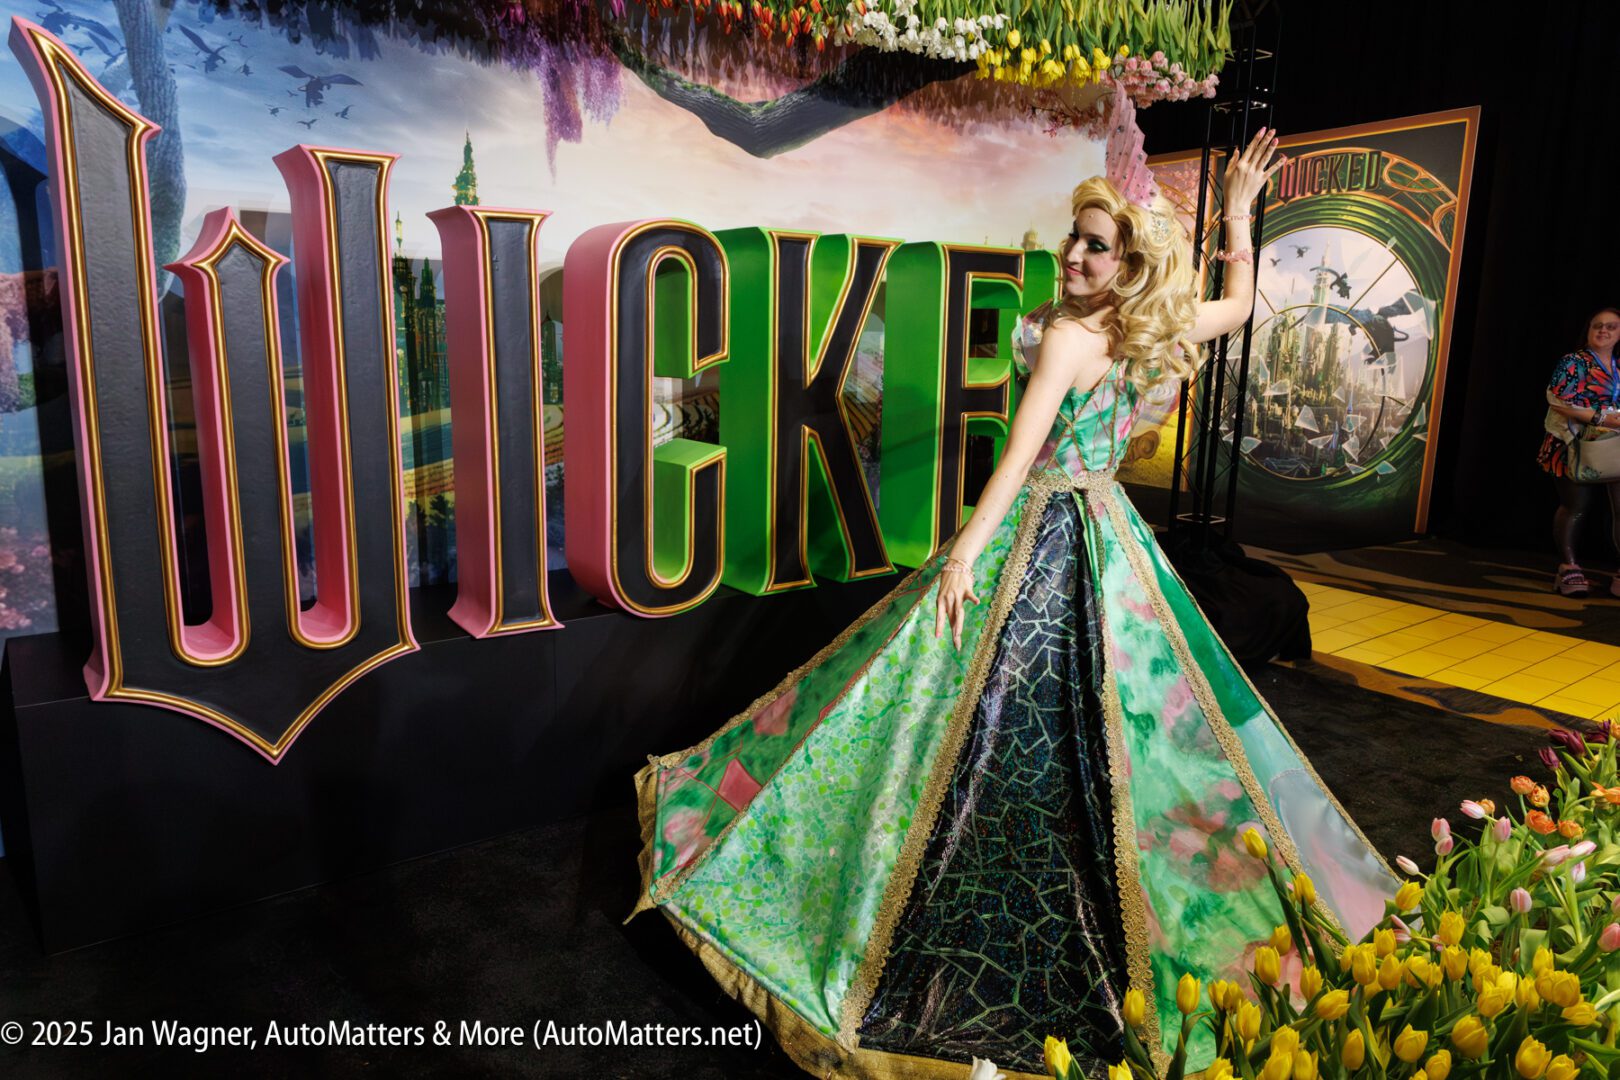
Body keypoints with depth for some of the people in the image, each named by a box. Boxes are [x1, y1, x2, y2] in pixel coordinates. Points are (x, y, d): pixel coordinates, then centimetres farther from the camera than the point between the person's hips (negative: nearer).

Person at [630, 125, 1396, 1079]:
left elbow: (1022, 450, -27)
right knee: (1095, 725, 16)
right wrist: (1240, 209, 25)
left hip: (1043, 536, -7)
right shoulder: (1150, 338, 4)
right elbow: (1241, 303, 21)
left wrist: (967, 551, -30)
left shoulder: (1070, 336, -17)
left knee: (993, 718, -2)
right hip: (1106, 531, 8)